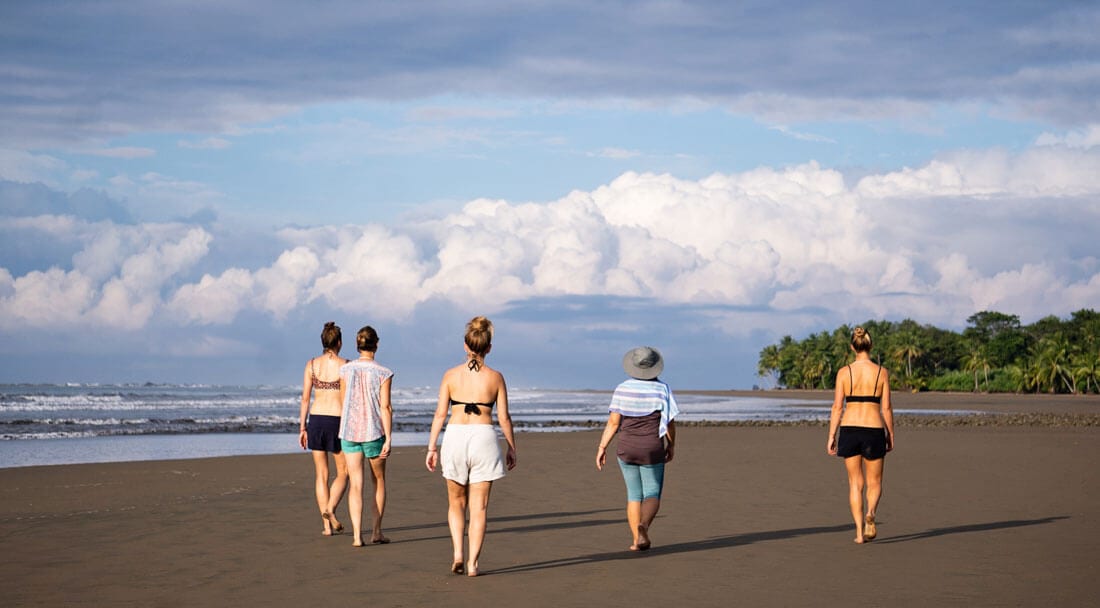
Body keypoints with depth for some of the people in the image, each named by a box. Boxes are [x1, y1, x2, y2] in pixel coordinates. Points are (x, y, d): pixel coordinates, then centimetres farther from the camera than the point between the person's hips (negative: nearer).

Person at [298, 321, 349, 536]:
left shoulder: (312, 364, 1)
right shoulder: (345, 365, -7)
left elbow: (305, 398, 1)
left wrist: (302, 428, 7)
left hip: (316, 420, 3)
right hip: (337, 421, -3)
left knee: (321, 475, 10)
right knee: (343, 473, 12)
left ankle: (327, 525, 6)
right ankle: (330, 509, -14)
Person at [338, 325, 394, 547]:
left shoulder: (346, 370, -1)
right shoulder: (383, 373, -9)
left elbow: (343, 401, 11)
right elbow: (385, 408, -11)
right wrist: (388, 439, -9)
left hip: (349, 430, 2)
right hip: (374, 431, -2)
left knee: (355, 484, 2)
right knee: (379, 482, 16)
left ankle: (357, 535, -7)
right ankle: (376, 532, 17)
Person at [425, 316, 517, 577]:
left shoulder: (451, 375, 1)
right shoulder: (495, 377, -1)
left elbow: (440, 413, 0)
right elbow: (504, 417, 2)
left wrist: (432, 447, 5)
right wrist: (511, 448, 13)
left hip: (455, 437, 1)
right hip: (484, 437, -1)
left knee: (456, 503, 18)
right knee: (479, 507, 6)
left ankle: (458, 554, 4)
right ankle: (472, 563, 2)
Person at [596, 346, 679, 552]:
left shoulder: (622, 389, -4)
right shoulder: (661, 390, -7)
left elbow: (613, 421, -6)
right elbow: (670, 423, -4)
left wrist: (602, 447, 0)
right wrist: (671, 446, 11)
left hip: (626, 450, 2)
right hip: (652, 450, -2)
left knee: (634, 495, 15)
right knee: (652, 495, 4)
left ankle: (637, 540, 11)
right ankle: (643, 525, -25)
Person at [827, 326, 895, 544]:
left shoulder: (844, 372, -2)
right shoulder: (881, 372, -2)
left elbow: (837, 407, -3)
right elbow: (886, 408, 0)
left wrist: (831, 436, 3)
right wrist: (891, 435, 10)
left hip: (849, 430, 1)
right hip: (874, 430, -1)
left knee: (855, 483, 11)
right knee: (874, 482, 13)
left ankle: (860, 532, 4)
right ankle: (870, 513, -17)